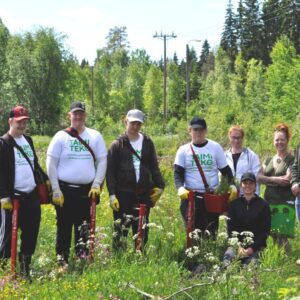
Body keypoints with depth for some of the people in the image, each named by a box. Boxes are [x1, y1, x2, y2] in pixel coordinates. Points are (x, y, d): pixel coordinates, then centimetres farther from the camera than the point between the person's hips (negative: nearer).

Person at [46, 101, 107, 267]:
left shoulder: (95, 136, 7)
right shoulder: (61, 136, 1)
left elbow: (102, 161, 8)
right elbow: (51, 164, -1)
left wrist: (97, 184, -3)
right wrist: (56, 190, -6)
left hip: (87, 190, 2)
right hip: (65, 190, -2)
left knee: (84, 227, 6)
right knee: (64, 226, 2)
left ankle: (83, 259, 14)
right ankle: (62, 262, 10)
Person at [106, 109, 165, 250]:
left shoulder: (147, 142, 10)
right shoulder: (117, 144, 1)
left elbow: (154, 166, 13)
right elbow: (110, 171, -2)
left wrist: (159, 185, 1)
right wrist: (112, 194, -8)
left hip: (143, 194, 3)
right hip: (123, 194, -3)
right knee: (121, 229, -2)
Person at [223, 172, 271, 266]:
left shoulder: (263, 205, 5)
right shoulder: (234, 204, 12)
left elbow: (266, 231, 2)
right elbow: (230, 228, 9)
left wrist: (252, 248, -11)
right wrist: (238, 246, -9)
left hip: (256, 245, -1)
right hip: (237, 243, 1)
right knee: (227, 258, -29)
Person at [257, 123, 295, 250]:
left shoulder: (292, 160, -1)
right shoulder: (268, 160, 16)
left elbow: (287, 179, -12)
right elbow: (259, 177, 4)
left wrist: (268, 180, -4)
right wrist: (276, 179, -10)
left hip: (285, 202, -5)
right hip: (269, 200, 6)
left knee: (281, 234, -11)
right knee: (272, 233, 5)